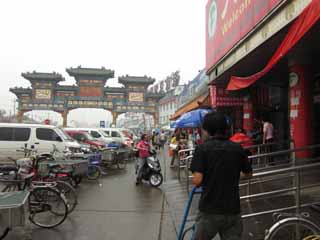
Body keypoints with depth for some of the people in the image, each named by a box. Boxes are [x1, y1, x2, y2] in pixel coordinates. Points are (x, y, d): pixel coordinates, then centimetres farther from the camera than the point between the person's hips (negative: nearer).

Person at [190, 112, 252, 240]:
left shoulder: (202, 148, -11)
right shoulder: (237, 148, 0)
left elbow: (197, 180, -18)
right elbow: (248, 174, 13)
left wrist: (195, 182, 4)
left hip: (209, 210, -3)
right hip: (233, 209, 3)